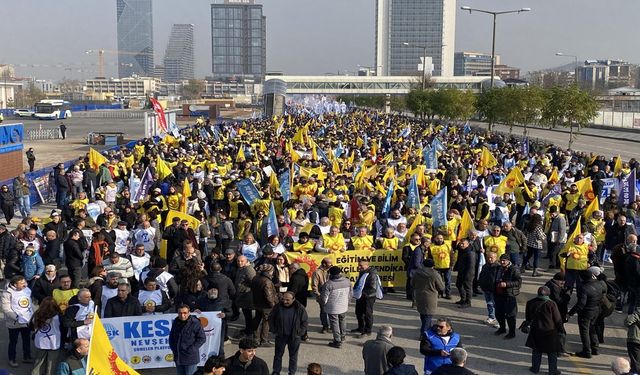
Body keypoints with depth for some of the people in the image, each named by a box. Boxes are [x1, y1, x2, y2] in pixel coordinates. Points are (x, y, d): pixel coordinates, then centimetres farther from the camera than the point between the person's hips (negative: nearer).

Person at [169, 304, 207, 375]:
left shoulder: (195, 323, -15)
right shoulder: (176, 322, 4)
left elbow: (202, 338, -12)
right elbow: (171, 336, 17)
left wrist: (191, 350, -15)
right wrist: (173, 349, 5)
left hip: (190, 358, -6)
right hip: (178, 357, 6)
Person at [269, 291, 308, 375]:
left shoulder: (300, 308, -13)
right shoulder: (278, 307, -10)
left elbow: (305, 321, -3)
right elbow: (271, 318, 4)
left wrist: (299, 333, -8)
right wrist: (274, 330, 0)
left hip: (294, 337, -1)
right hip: (280, 335, 1)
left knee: (293, 356, 10)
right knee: (278, 354, 13)